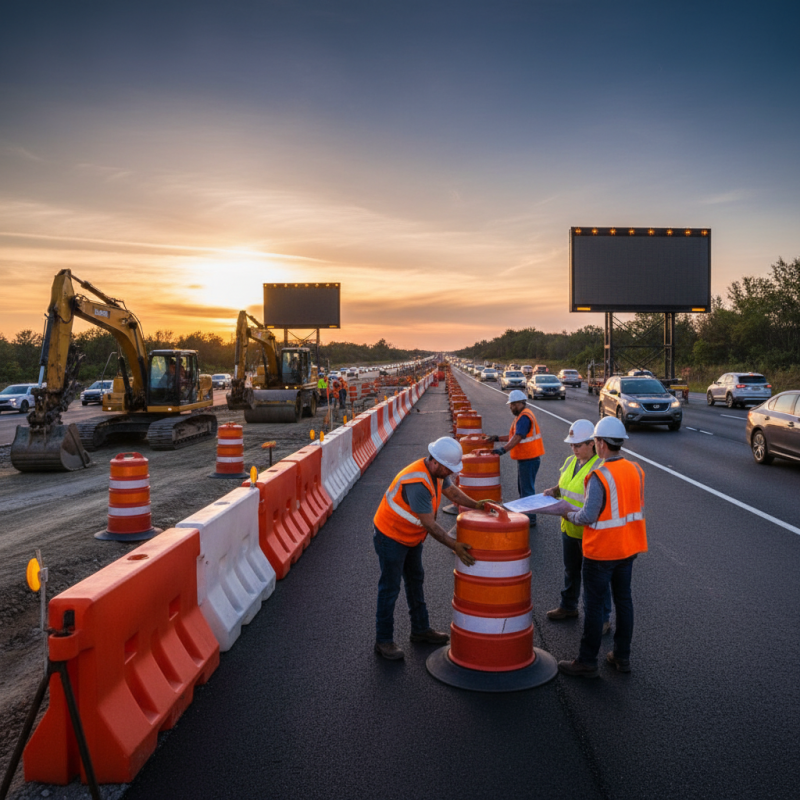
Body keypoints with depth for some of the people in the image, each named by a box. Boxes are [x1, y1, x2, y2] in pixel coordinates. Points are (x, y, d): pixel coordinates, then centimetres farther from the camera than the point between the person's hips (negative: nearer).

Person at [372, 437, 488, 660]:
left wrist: (475, 504, -8)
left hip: (411, 537, 10)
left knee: (415, 581, 20)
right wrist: (454, 546, -31)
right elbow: (430, 524, -34)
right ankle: (383, 640, 14)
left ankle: (420, 629, 36)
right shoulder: (417, 483, -37)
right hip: (391, 537, -10)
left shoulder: (437, 471, -8)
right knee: (390, 589, 1)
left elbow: (452, 491, 7)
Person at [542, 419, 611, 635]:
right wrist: (553, 491, -2)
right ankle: (568, 606, 41)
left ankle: (603, 619, 19)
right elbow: (563, 486, 19)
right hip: (569, 528, 8)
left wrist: (576, 514, -32)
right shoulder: (570, 461, 6)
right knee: (571, 570, 23)